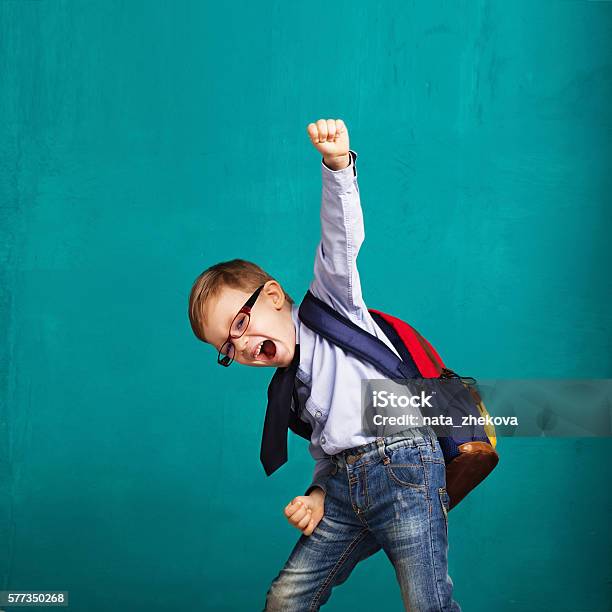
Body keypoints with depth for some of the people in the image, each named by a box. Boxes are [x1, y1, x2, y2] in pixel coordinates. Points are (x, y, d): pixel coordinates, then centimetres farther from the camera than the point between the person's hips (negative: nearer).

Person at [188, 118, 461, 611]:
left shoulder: (327, 302, 5)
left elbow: (342, 238, -10)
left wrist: (338, 165, -25)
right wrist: (318, 493, 5)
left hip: (402, 465, -7)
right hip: (344, 483, 7)